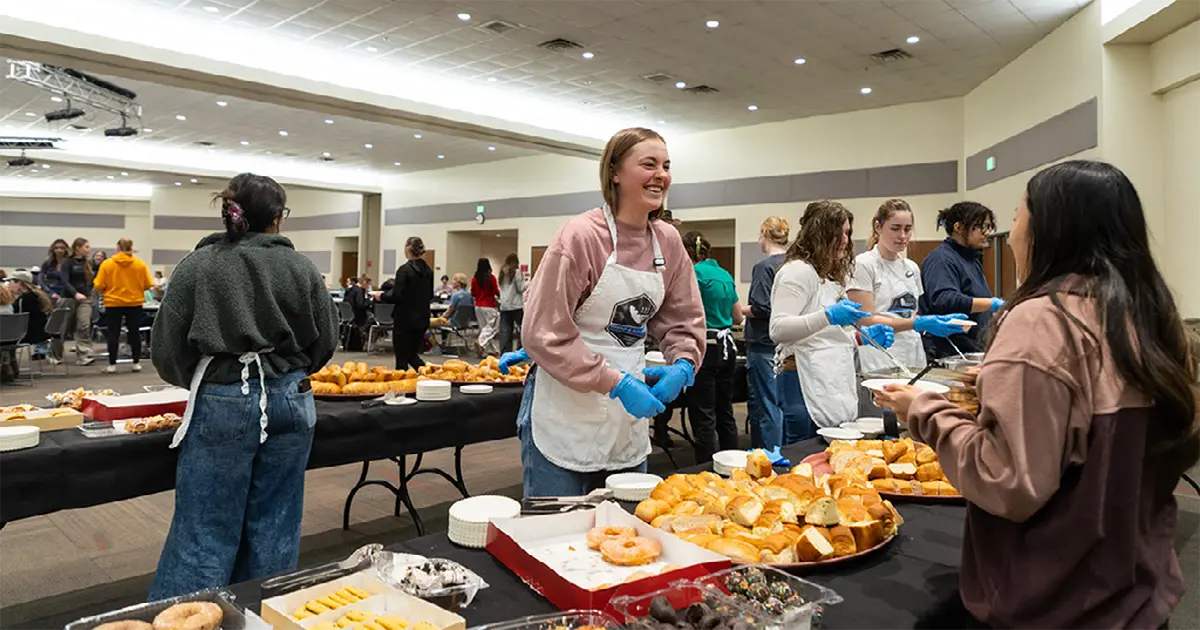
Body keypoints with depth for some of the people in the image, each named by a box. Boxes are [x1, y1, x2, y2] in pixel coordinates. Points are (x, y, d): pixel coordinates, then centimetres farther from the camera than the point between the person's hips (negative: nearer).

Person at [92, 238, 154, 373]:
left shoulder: (107, 264, -6)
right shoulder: (141, 265, -4)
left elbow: (99, 286, -7)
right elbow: (148, 285, -3)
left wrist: (108, 290, 14)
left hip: (113, 303, -1)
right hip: (134, 303, 1)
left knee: (113, 334, 7)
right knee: (134, 333, 10)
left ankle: (112, 364, 8)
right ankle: (136, 363, 14)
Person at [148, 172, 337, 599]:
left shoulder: (198, 265, -3)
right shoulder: (301, 268, 1)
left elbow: (166, 345, -2)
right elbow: (326, 340, 5)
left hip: (222, 403, -2)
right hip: (290, 401, 2)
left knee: (205, 532, 7)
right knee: (274, 526, 13)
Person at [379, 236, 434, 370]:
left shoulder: (404, 270, -15)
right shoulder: (427, 270, 6)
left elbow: (397, 296, -17)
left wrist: (382, 296, 0)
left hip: (405, 319, -7)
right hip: (422, 319, 7)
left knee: (402, 358, 4)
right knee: (412, 355, 20)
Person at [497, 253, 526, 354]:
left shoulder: (502, 272, 10)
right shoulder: (517, 272, -8)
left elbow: (501, 288, 16)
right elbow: (521, 289, -7)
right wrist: (523, 278, 7)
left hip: (504, 306, 5)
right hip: (516, 305, -5)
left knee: (505, 330, 4)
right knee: (521, 329, 4)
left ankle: (504, 352, 3)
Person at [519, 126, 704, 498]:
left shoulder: (668, 241, 4)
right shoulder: (581, 235, -15)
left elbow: (684, 320, 11)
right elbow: (544, 334, -17)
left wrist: (682, 366, -9)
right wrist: (615, 383, -21)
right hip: (566, 415, -6)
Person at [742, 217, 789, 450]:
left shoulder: (764, 266, -15)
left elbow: (761, 309, -22)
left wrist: (739, 309, -5)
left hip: (764, 345, -8)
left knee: (764, 405, 0)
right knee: (781, 403, 16)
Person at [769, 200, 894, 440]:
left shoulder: (830, 275, 25)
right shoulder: (797, 271, -7)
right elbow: (778, 330, -18)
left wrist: (862, 336, 14)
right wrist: (828, 316, -27)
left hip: (833, 384, 9)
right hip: (806, 386, -9)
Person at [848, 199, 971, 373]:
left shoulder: (912, 268, 15)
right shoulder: (862, 264, -6)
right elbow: (865, 321, -13)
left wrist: (941, 320, 0)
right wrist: (917, 324, -21)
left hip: (913, 359, 6)